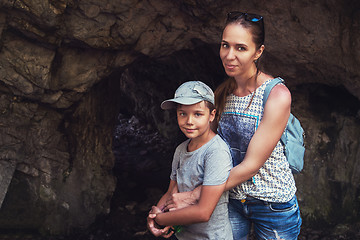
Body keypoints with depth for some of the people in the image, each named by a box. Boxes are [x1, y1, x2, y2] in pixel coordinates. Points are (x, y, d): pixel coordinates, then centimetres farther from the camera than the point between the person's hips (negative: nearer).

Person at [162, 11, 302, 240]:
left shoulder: (277, 95, -19)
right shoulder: (222, 93, 0)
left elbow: (251, 165, -22)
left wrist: (194, 195, -20)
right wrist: (170, 202, -6)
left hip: (274, 204, -4)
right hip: (231, 199, 5)